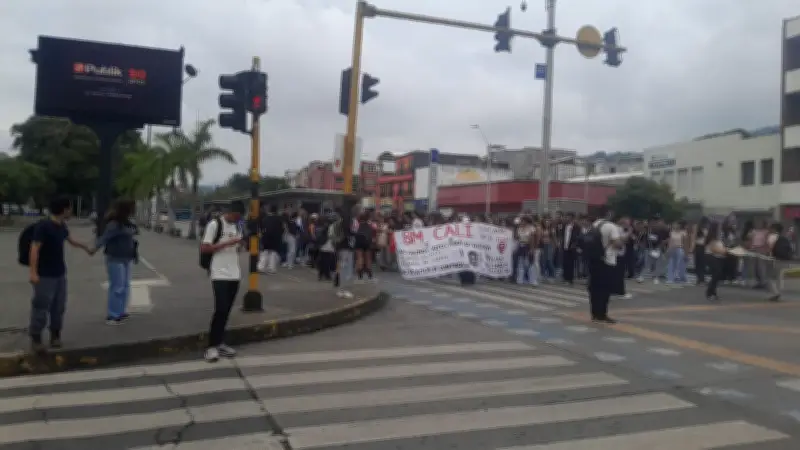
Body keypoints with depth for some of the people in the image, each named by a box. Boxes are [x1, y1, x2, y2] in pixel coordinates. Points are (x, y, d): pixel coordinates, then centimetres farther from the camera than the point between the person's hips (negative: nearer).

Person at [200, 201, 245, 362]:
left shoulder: (237, 227, 14)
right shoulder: (214, 224, -8)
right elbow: (204, 248, -14)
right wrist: (227, 243, -18)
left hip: (234, 275, 7)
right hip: (219, 274, -7)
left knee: (226, 311, 8)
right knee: (220, 309, -11)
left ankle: (219, 343, 17)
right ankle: (211, 346, -2)